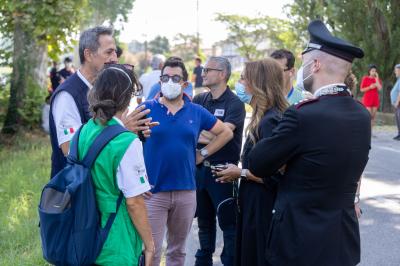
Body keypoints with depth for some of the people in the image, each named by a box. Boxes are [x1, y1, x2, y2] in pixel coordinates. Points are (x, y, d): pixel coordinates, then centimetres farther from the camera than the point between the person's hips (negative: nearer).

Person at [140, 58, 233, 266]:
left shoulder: (196, 112, 7)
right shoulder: (147, 108, -1)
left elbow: (226, 133, 17)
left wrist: (202, 154, 7)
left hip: (186, 192, 3)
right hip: (153, 192, -3)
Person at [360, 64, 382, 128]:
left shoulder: (378, 79, 9)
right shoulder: (365, 78, -2)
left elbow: (379, 88, -8)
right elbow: (361, 89, -3)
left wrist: (377, 79, -10)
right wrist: (370, 87, -15)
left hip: (375, 100, 4)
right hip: (368, 99, -4)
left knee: (373, 116, 2)